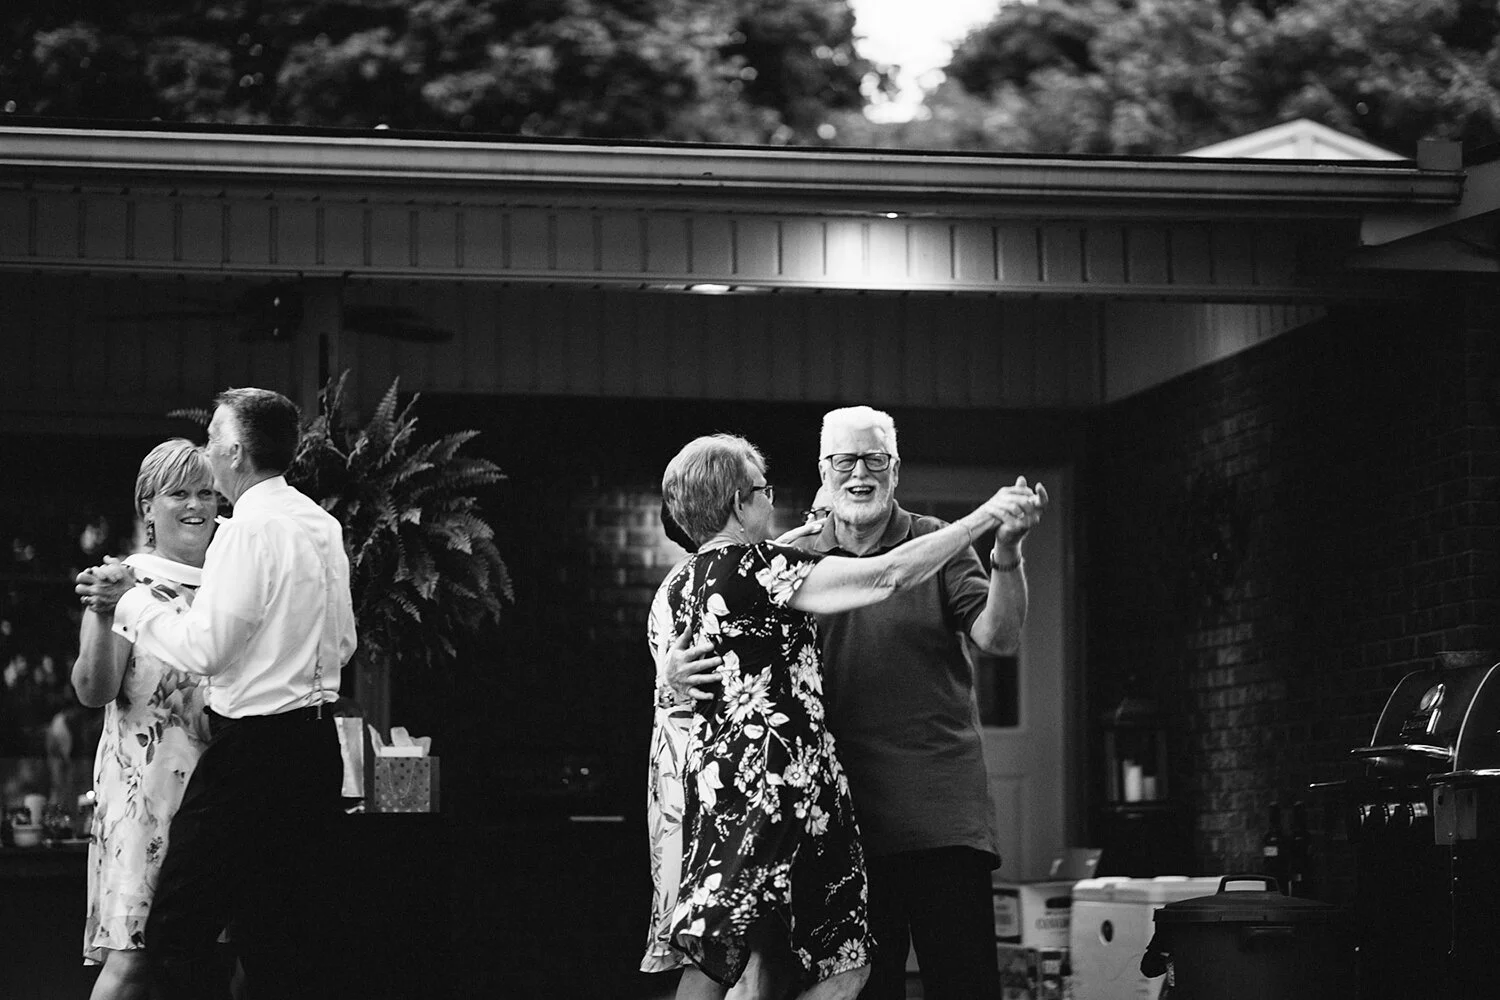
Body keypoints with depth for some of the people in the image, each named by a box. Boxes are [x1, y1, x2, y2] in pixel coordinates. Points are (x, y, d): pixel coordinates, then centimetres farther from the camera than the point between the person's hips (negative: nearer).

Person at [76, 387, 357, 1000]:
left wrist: (129, 601, -4)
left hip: (254, 748, -9)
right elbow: (343, 644, 18)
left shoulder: (247, 530, -14)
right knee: (288, 939, 13)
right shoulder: (322, 525, 12)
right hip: (315, 739, 9)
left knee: (176, 937, -5)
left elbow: (203, 648, -16)